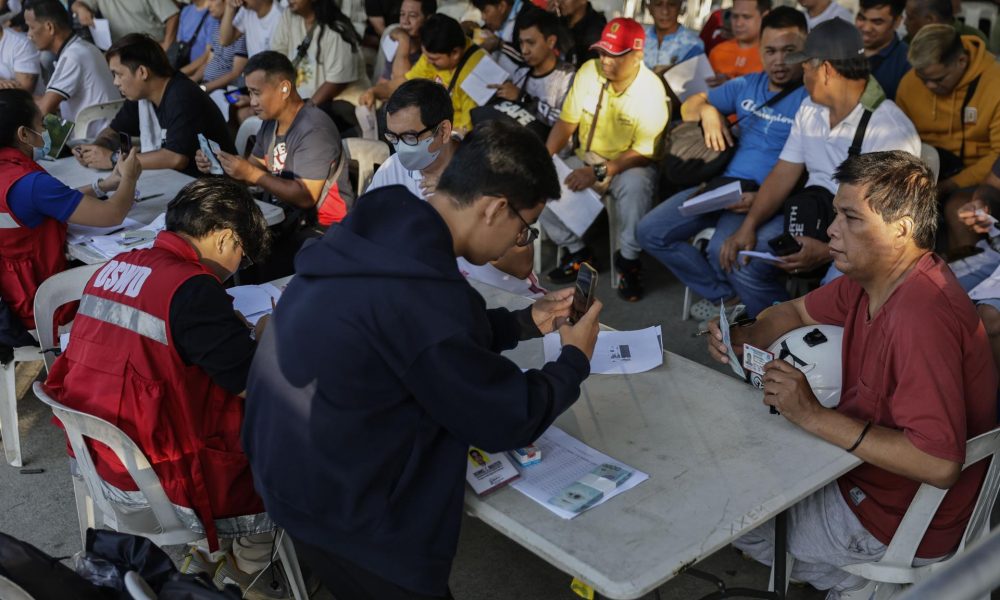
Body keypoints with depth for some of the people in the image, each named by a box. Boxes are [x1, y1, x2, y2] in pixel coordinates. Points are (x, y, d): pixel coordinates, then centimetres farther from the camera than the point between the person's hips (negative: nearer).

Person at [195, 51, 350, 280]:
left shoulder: (313, 129, -18)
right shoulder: (271, 121, 10)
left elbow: (306, 197, -23)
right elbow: (256, 169, 12)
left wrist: (251, 174, -25)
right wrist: (218, 165, -6)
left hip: (321, 227, -8)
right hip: (286, 218, 8)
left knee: (260, 264, -26)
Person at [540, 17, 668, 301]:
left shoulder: (651, 90, -19)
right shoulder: (589, 70, -6)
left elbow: (644, 153, -20)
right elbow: (567, 122, 0)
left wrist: (600, 173, -31)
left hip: (629, 164, -4)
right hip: (587, 158, 5)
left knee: (636, 184, -39)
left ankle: (628, 259, -14)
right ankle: (578, 252, 2)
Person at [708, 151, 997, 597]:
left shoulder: (922, 317, -33)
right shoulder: (871, 277, -4)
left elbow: (940, 464, -37)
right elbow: (796, 311, 14)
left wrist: (814, 416, -33)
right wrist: (745, 339, -8)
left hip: (897, 523, -9)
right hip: (863, 471, 9)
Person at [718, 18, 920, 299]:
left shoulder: (891, 129, -17)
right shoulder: (809, 109, 8)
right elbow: (784, 174, 7)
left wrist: (828, 252, -31)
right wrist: (748, 226, -7)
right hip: (810, 217, 7)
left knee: (836, 286, -35)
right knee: (740, 253, -9)